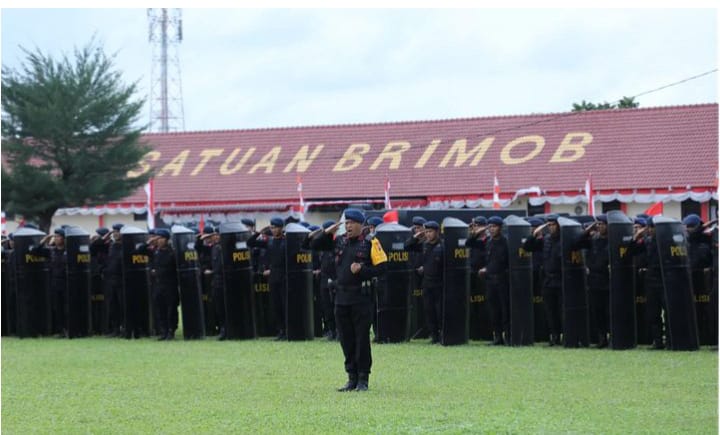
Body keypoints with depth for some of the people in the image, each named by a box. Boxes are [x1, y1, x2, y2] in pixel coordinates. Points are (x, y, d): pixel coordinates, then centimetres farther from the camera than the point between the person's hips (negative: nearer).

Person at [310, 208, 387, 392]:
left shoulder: (370, 244, -4)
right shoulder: (338, 242, 11)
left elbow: (381, 267, -7)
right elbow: (314, 245, 14)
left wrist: (362, 270, -19)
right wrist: (327, 232, 1)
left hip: (361, 297, -5)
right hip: (341, 297, 5)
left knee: (362, 339, -2)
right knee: (346, 340, 8)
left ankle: (363, 379, 3)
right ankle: (352, 378, 15)